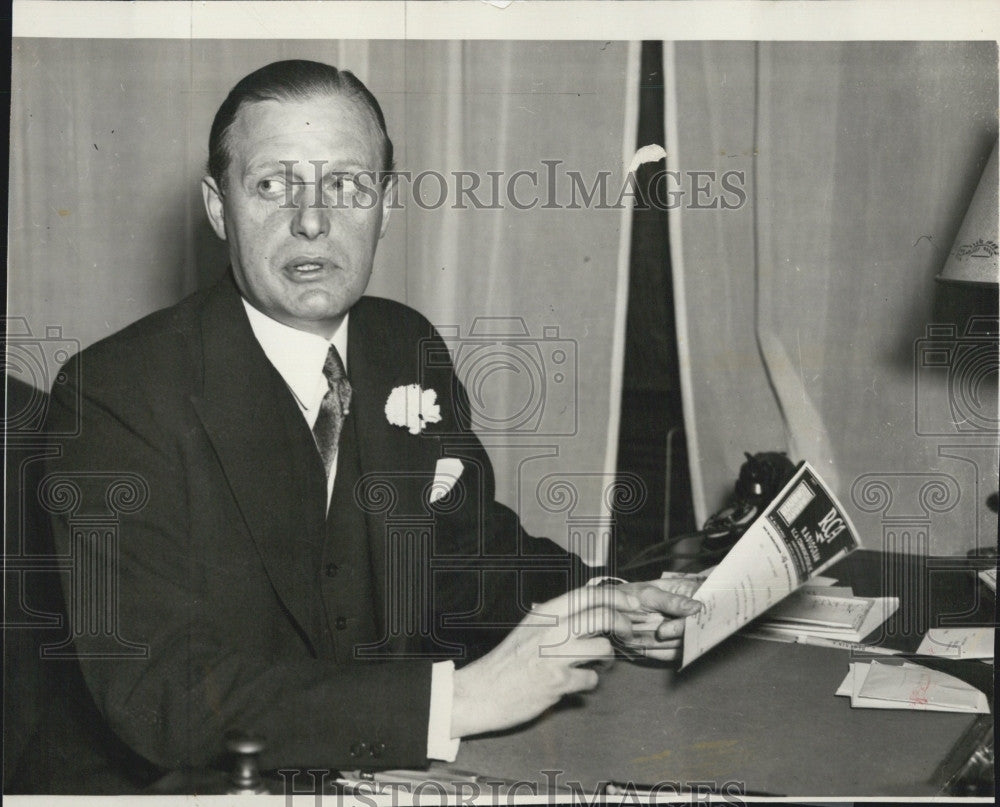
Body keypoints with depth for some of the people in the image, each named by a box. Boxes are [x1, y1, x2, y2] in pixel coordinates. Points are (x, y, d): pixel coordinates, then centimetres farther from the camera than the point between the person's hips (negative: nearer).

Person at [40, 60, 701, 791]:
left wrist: (603, 608, -2)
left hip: (416, 765, 5)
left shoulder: (413, 350, 5)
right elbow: (160, 696, -22)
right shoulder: (113, 395, -15)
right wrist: (455, 699, -28)